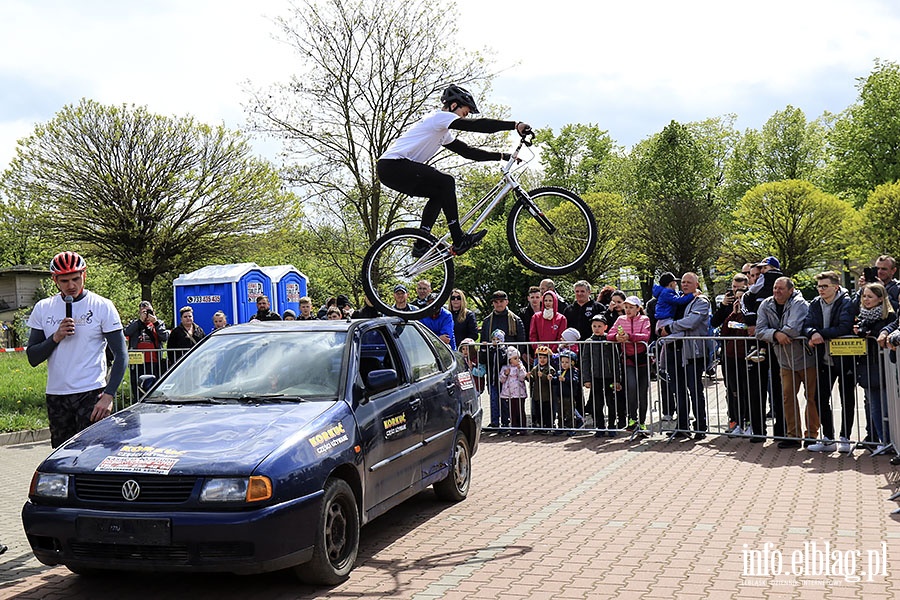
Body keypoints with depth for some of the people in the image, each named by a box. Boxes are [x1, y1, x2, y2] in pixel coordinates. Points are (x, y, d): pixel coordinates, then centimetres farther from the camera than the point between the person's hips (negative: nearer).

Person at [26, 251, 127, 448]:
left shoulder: (102, 306, -2)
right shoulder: (43, 308, 9)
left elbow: (121, 355, -3)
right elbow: (32, 358, 8)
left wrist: (109, 395, -14)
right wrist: (55, 338, -10)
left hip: (92, 395, -4)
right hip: (56, 396, 4)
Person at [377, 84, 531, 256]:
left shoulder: (443, 132, 24)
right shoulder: (440, 116, -6)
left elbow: (467, 151, 21)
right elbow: (476, 125, -17)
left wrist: (501, 156, 15)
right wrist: (515, 125, -19)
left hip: (390, 170, 10)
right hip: (392, 165, -10)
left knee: (439, 193, 13)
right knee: (446, 182, -16)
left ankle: (421, 245, 10)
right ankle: (459, 240, -15)